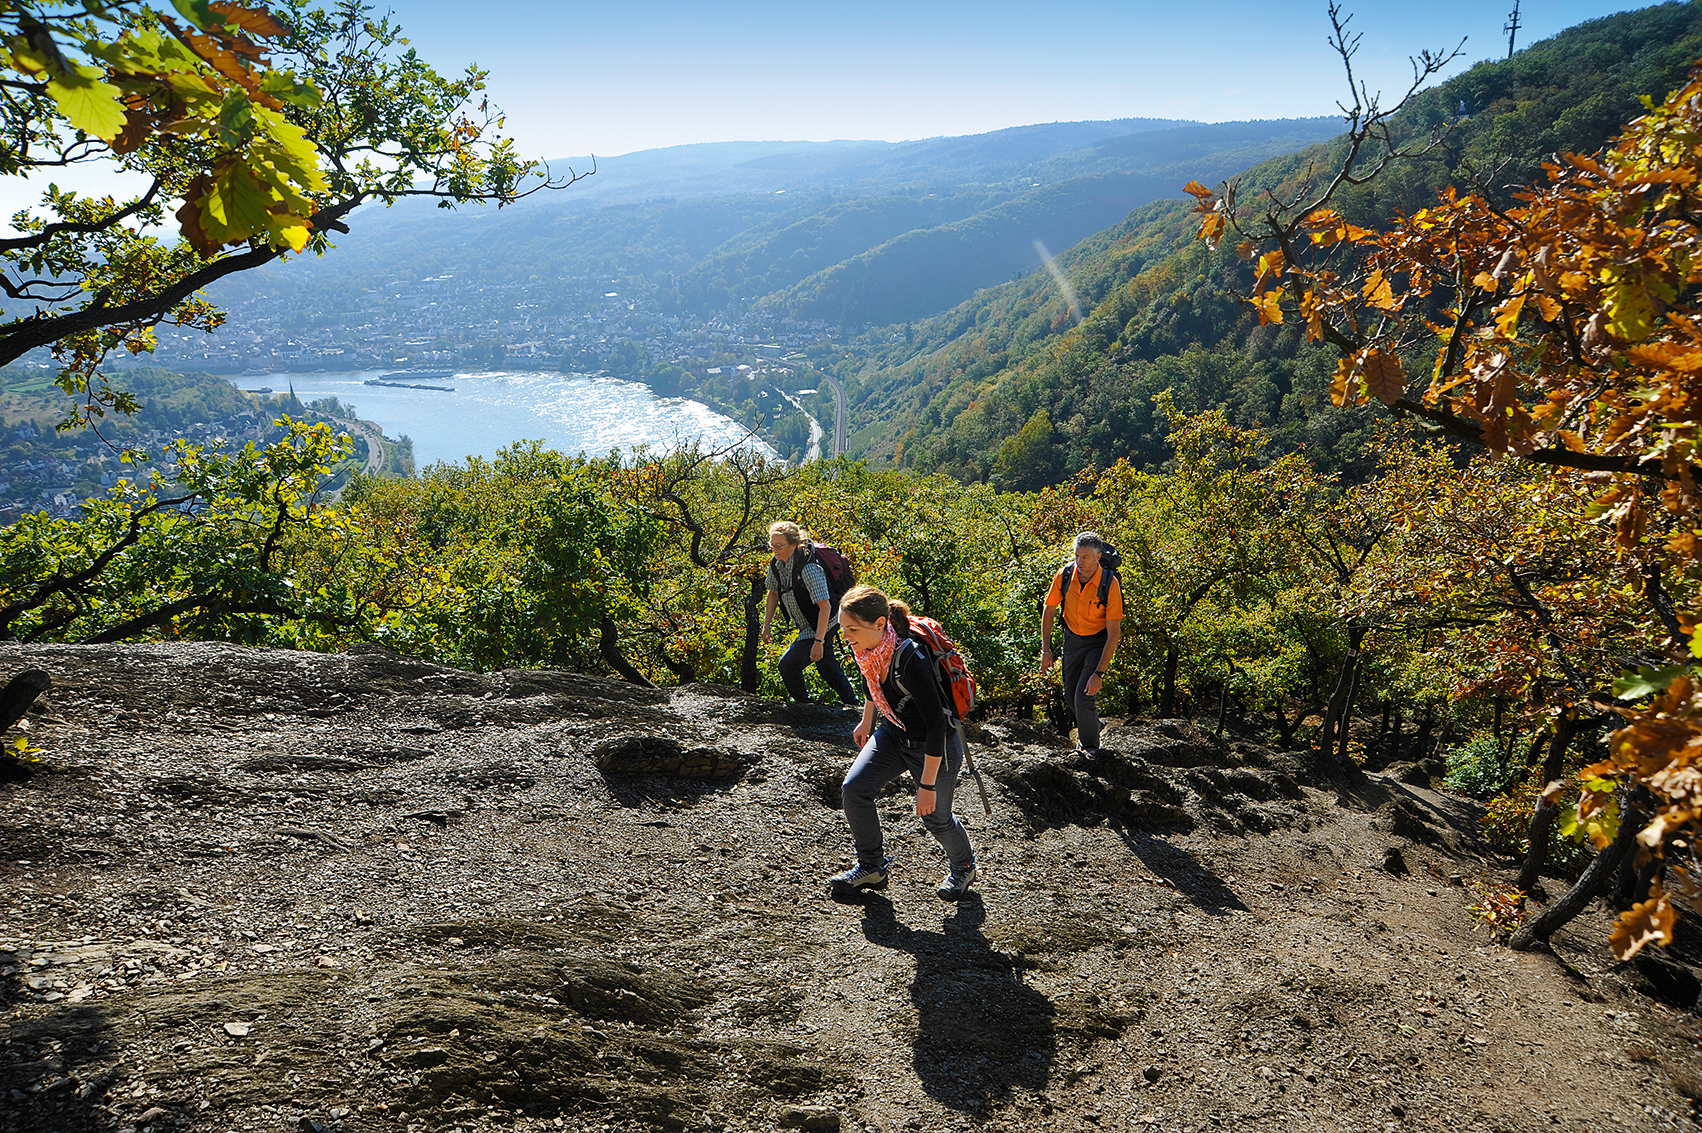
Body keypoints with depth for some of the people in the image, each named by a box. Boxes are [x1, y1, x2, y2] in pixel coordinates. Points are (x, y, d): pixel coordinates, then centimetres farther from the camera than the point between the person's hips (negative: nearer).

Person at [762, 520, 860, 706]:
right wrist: (766, 626, 11)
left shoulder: (808, 568, -31)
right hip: (808, 626, 9)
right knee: (826, 665, 22)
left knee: (788, 665, -6)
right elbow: (773, 593, 11)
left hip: (823, 625, -9)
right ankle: (852, 703, 38)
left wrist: (818, 641, -31)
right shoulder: (776, 563, -6)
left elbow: (825, 607, -30)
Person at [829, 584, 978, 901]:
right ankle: (872, 868, 16)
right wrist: (867, 721, 25)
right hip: (893, 734, 7)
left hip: (936, 746, -7)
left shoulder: (911, 659, -37)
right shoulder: (866, 649, -14)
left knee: (935, 817, 10)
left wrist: (928, 785, -28)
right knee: (854, 789, -5)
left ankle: (963, 867, 42)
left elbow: (936, 724, -32)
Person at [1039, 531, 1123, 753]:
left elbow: (1114, 633, -24)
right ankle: (1091, 724, 46)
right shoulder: (1064, 576, -16)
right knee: (1070, 695, 13)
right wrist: (1046, 650, -2)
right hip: (1072, 638, 4)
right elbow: (1048, 611, 0)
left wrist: (1099, 673, -27)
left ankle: (1090, 747, 12)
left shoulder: (1110, 585, -27)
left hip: (1099, 641, -4)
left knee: (1084, 696, -14)